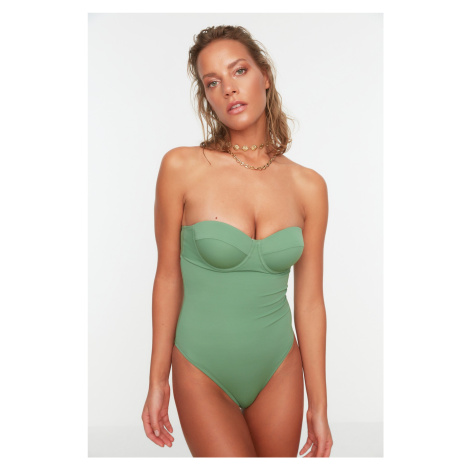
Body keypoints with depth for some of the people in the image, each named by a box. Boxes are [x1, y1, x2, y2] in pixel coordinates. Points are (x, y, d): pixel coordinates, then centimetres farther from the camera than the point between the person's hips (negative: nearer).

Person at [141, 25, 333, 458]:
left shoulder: (308, 186, -4)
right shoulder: (182, 167, -11)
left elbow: (309, 302, -1)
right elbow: (168, 277, -4)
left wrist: (319, 406, 3)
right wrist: (158, 381, 0)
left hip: (279, 370, 3)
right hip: (202, 373, -2)